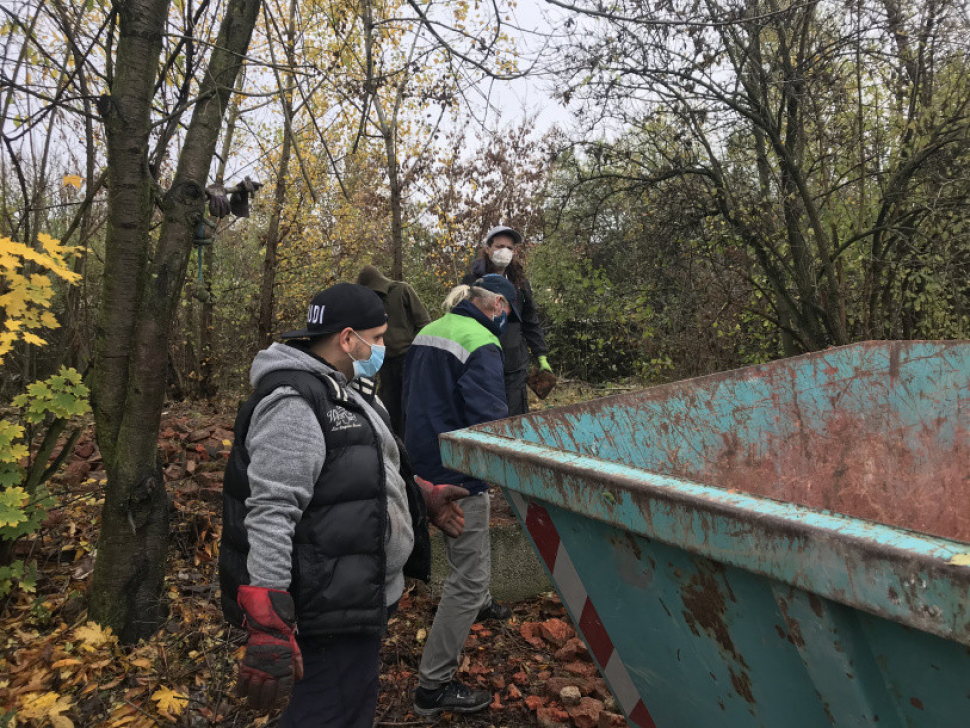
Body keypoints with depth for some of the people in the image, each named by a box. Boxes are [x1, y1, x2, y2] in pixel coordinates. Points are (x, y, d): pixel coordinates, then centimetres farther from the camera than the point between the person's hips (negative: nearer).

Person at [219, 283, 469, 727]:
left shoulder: (343, 390, 12)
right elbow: (270, 518, -28)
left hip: (362, 597, 11)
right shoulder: (294, 405, -22)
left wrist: (423, 498, 26)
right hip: (333, 610, -10)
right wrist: (269, 634, -30)